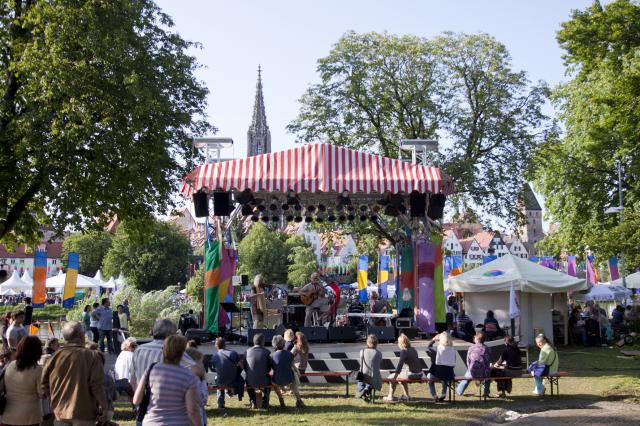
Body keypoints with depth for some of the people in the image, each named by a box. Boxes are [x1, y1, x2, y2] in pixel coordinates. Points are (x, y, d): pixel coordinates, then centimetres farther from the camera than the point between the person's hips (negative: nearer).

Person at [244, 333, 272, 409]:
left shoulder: (248, 351, -4)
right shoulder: (266, 352, -7)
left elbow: (245, 367, 4)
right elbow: (269, 368, 2)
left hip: (251, 383, 1)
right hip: (263, 382, -1)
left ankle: (253, 402, 29)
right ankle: (265, 402, 31)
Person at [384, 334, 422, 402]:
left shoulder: (404, 351, -11)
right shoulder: (413, 349, 12)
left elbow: (400, 365, -17)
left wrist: (395, 377, -13)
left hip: (411, 374, -8)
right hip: (419, 374, 8)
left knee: (391, 377, 10)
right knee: (402, 376, 34)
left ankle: (390, 396, 17)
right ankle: (406, 396, 34)